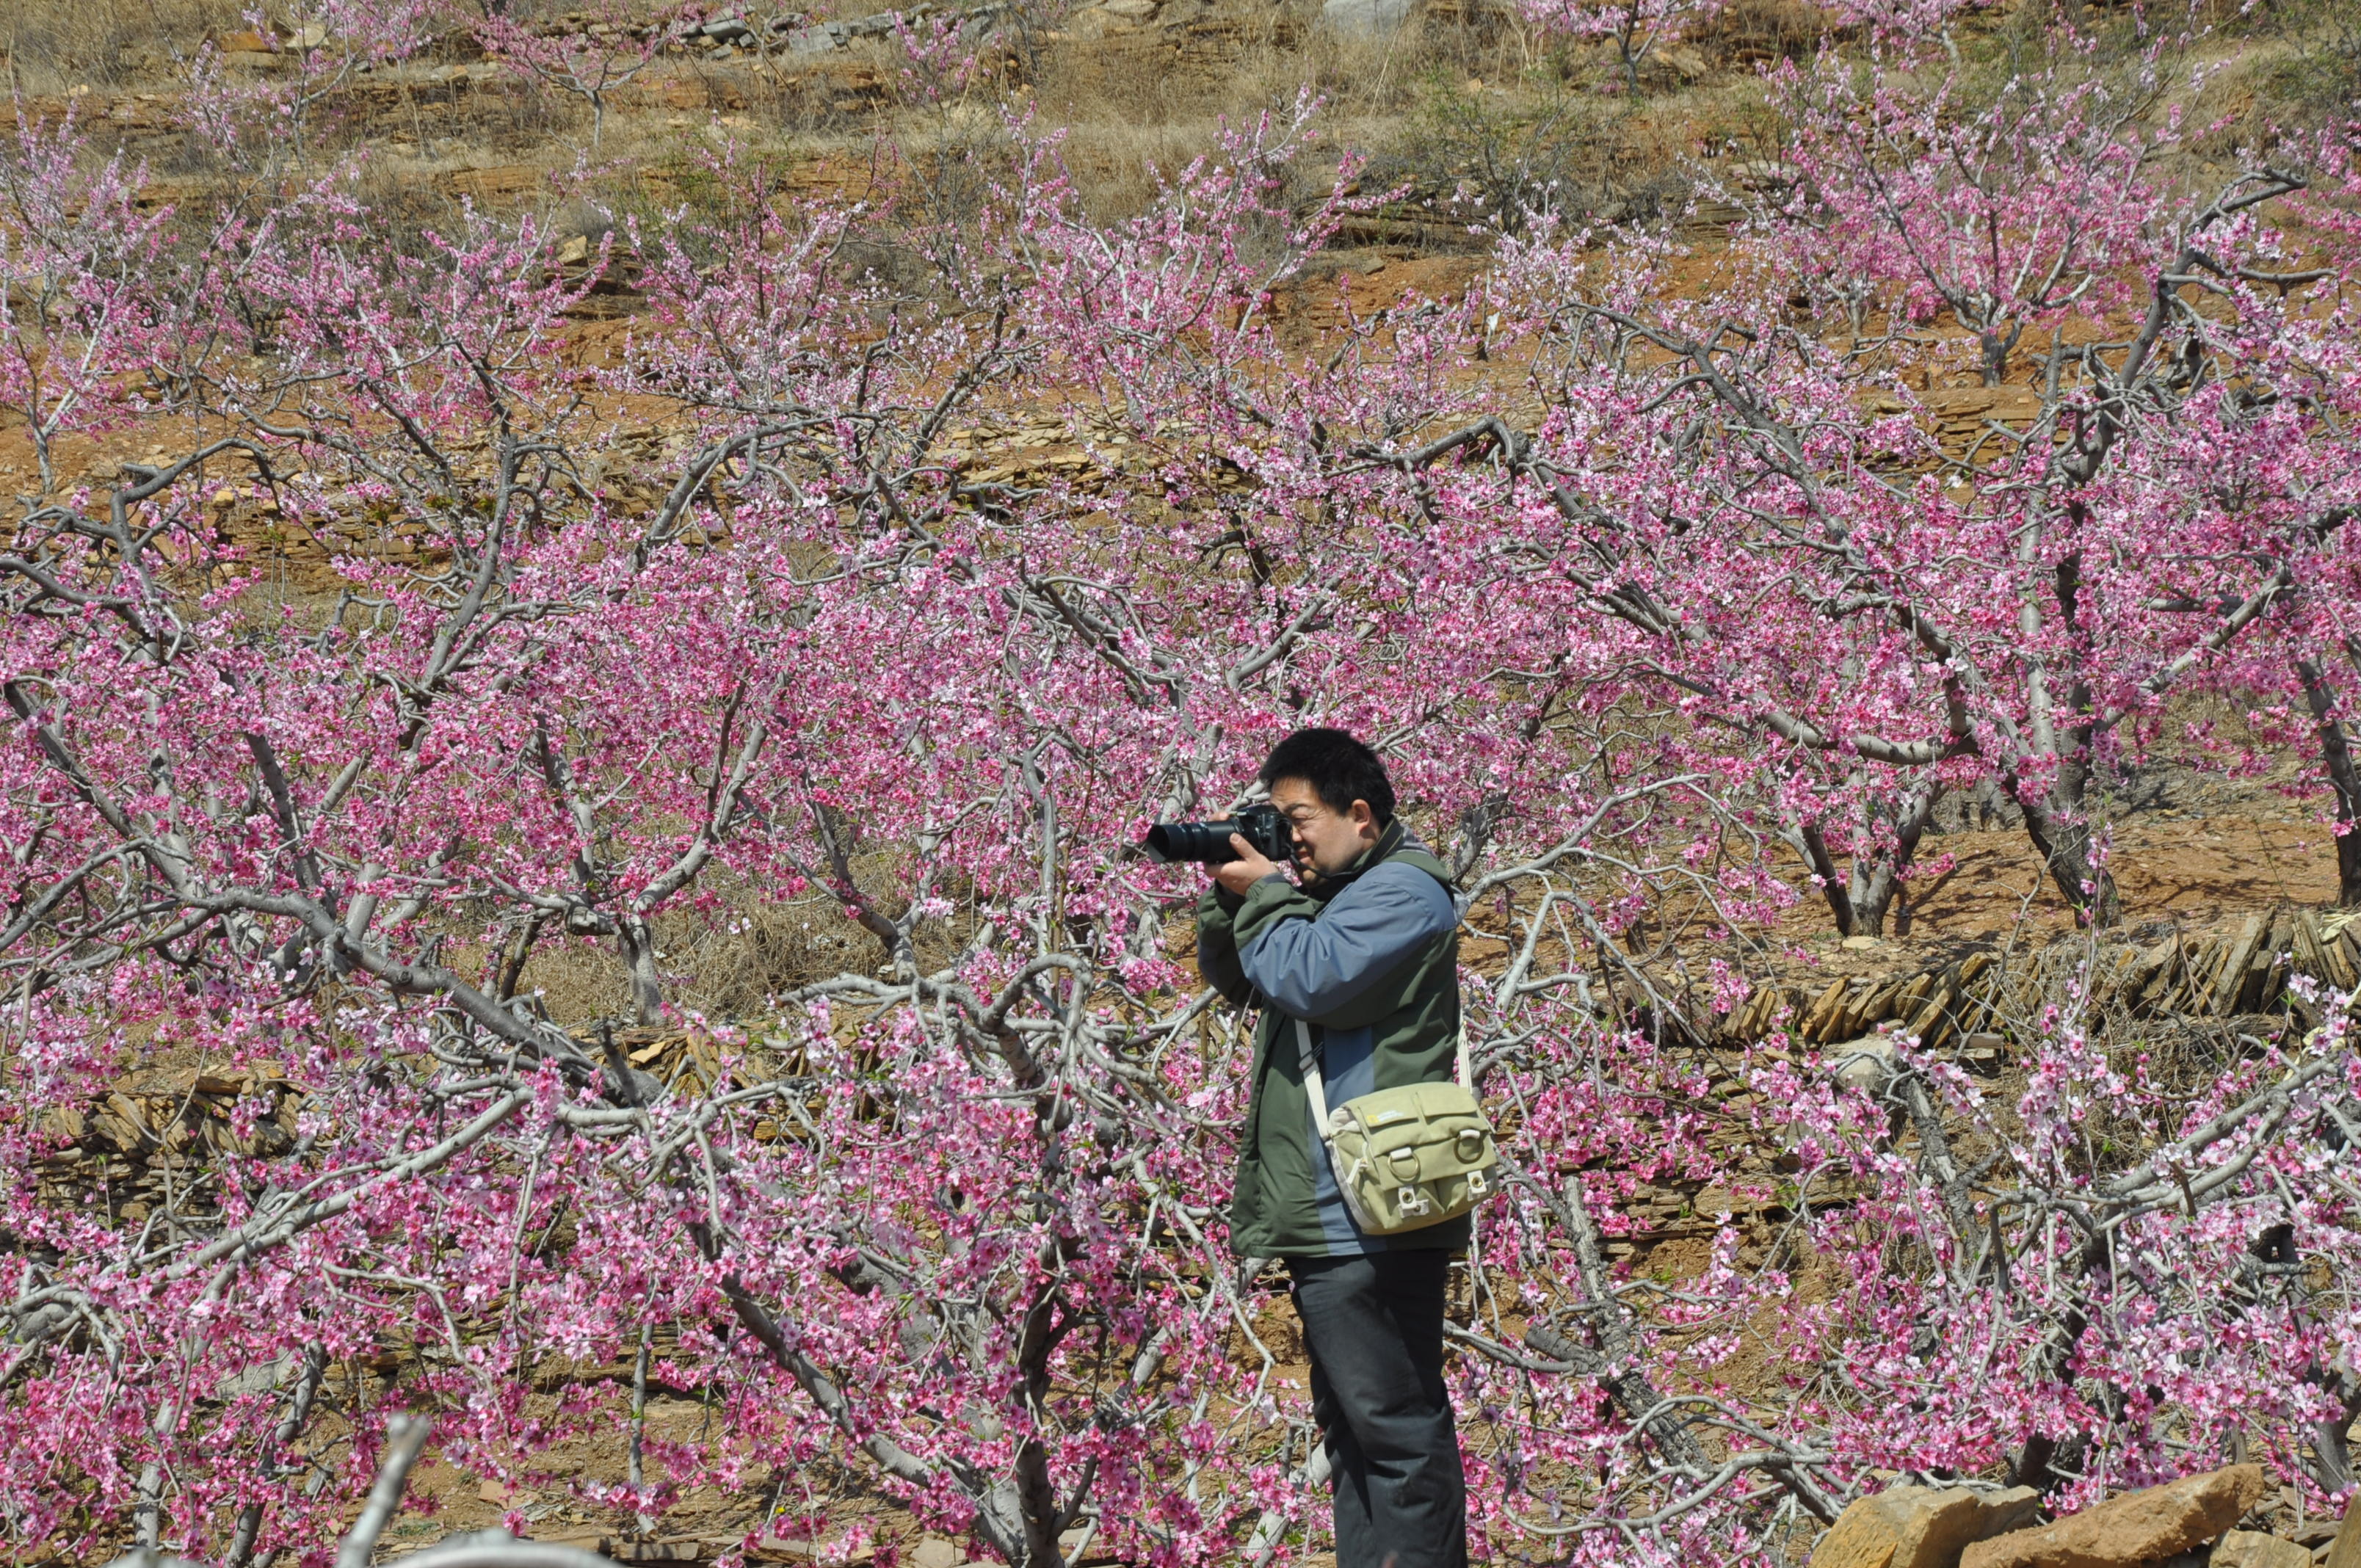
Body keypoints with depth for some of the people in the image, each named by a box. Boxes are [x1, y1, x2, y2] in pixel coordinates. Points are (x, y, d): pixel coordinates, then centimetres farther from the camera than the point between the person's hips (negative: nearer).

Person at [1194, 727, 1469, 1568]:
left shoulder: (1402, 891, -11)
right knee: (1352, 1425, 13)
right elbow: (1234, 979, 23)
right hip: (1332, 1215, 11)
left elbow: (1308, 979, -22)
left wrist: (1263, 895, -7)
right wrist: (1228, 897, 6)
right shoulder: (1333, 894, 19)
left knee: (1394, 1422, -11)